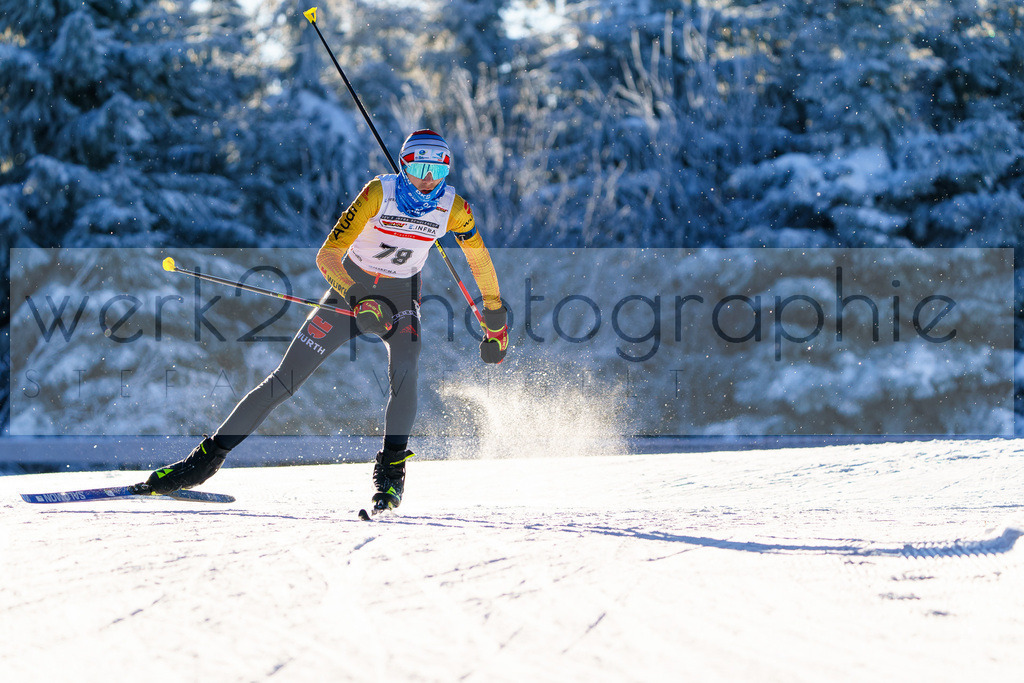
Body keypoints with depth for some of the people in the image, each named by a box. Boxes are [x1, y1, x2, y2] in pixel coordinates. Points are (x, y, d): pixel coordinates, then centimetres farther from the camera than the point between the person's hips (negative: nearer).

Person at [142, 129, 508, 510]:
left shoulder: (453, 208, -15)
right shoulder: (379, 193, -23)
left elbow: (480, 260, 3)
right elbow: (327, 254, -26)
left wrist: (496, 322, 10)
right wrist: (359, 299, -41)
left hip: (400, 299, 2)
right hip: (350, 288, -1)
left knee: (404, 371, -31)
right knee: (285, 379, -7)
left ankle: (391, 468, -17)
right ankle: (209, 456, 1)